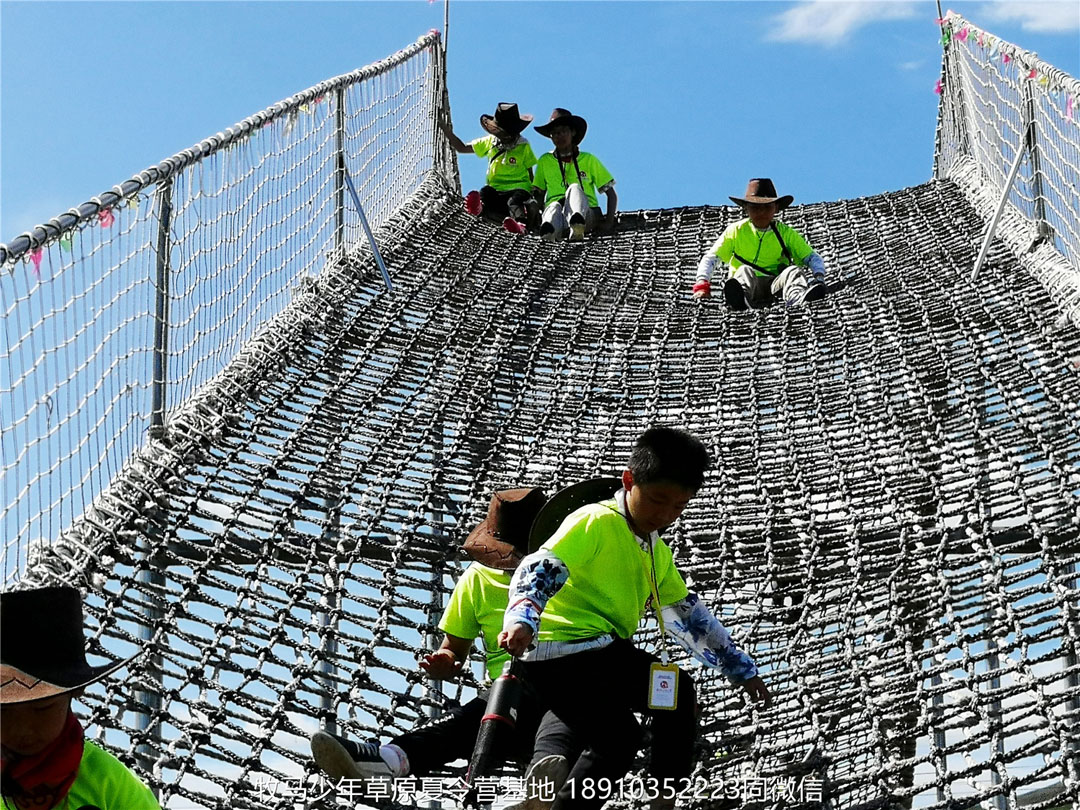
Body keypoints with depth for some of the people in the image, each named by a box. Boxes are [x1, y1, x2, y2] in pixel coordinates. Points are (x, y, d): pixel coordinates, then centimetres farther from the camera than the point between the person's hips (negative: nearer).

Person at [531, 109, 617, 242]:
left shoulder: (588, 160, 17)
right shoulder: (545, 161, 22)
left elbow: (611, 194, 16)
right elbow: (538, 194, 23)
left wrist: (609, 221, -2)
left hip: (586, 213, 0)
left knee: (574, 188, -32)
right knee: (554, 206, -36)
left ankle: (577, 229, -64)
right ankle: (548, 231, -73)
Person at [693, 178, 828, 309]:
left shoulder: (786, 233, 9)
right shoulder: (736, 230, 7)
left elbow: (813, 258, 7)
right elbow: (709, 258, 3)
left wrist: (819, 277, -16)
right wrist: (702, 285, -15)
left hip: (775, 284, 1)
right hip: (747, 285, -1)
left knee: (794, 270, -27)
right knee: (744, 270, -32)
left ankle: (798, 297, -63)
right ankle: (740, 297, -69)